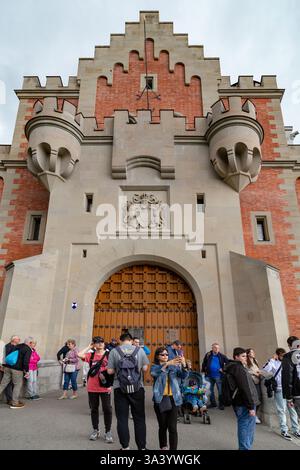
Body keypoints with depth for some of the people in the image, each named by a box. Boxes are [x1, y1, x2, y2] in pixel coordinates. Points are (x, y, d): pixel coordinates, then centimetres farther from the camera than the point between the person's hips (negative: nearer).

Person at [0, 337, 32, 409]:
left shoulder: (16, 346, 13)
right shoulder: (28, 349, -8)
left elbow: (7, 355, 17)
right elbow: (26, 361, -17)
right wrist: (27, 371, -7)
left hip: (7, 367, 6)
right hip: (17, 369, -6)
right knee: (18, 384, 7)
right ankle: (14, 403, 12)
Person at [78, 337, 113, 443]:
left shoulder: (108, 354, -4)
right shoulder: (91, 355, 2)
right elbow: (80, 355, -16)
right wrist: (89, 347, -7)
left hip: (105, 387, -2)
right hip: (92, 387, 2)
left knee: (107, 409, 3)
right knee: (94, 409, 15)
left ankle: (108, 432, 19)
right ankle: (95, 430, 32)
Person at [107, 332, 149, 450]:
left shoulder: (114, 351, -4)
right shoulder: (140, 350, -3)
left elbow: (110, 371, -3)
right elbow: (145, 368, 1)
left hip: (120, 388, 0)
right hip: (137, 388, 1)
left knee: (122, 418, 12)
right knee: (139, 418, 13)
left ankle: (125, 446, 18)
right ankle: (141, 446, 20)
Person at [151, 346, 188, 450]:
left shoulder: (174, 366, 7)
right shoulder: (155, 367, 0)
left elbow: (183, 376, -9)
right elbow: (154, 373, -24)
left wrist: (183, 364, -30)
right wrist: (167, 364, -38)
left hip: (173, 399, 1)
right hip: (160, 400, -1)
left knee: (172, 427, -4)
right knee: (163, 426, 11)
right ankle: (163, 447, 32)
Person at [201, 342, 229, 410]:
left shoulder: (222, 356, -8)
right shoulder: (208, 355, -1)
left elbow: (228, 362, -5)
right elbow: (204, 364, 11)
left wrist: (223, 369, -8)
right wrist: (204, 371, 7)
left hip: (218, 376, -3)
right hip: (209, 376, 3)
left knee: (220, 390, 4)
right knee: (210, 390, 14)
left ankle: (221, 404, 18)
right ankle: (213, 403, 29)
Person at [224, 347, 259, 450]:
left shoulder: (232, 368, 12)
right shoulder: (240, 369, -19)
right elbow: (245, 389, -22)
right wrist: (251, 406, -20)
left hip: (238, 402, 10)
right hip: (245, 404, -9)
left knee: (243, 427, 19)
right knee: (247, 428, 0)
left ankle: (243, 447, 28)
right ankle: (245, 448, 5)